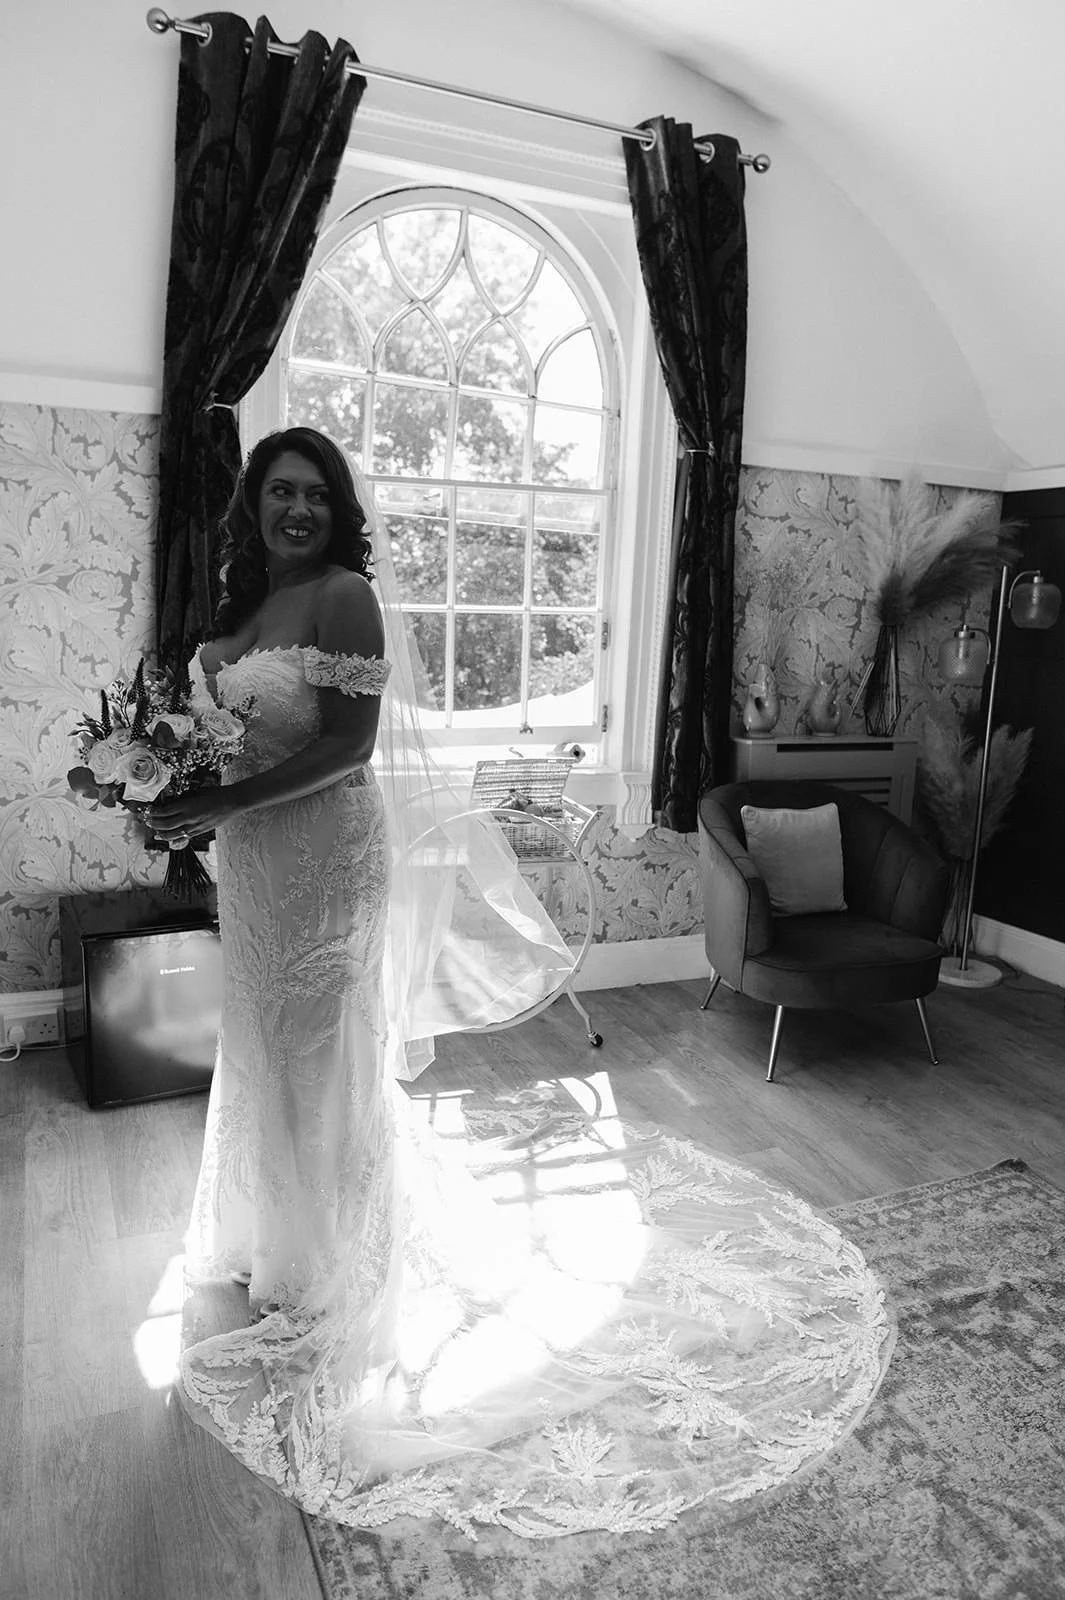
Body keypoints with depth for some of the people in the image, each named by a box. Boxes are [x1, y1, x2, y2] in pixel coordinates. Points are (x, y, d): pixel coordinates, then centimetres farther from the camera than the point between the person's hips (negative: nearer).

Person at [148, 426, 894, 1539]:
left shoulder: (345, 595, -15)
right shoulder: (241, 607, 10)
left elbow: (349, 745, -21)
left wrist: (223, 802, -23)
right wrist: (179, 799, -2)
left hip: (325, 858, -8)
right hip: (253, 864, 8)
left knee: (322, 1055, 6)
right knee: (266, 1050, 20)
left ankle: (333, 1275, 28)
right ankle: (282, 1236, 44)